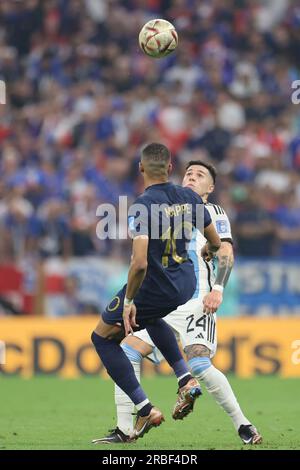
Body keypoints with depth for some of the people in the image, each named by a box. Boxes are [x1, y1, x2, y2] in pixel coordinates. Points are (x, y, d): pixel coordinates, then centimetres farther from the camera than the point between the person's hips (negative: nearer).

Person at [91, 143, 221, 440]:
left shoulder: (143, 206, -23)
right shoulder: (189, 197, -3)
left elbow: (140, 263, -31)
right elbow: (215, 242, 9)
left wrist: (128, 301, -19)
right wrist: (207, 252, 33)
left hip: (153, 289, -7)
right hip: (186, 285, 7)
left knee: (102, 337, 14)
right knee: (150, 316, 39)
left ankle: (145, 409, 8)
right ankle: (186, 381, 26)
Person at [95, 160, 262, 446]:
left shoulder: (213, 213, 6)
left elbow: (226, 254, -7)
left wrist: (217, 289, -22)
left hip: (197, 303, -6)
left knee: (199, 366, -22)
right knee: (128, 353, -7)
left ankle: (243, 426, -9)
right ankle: (124, 430, -1)